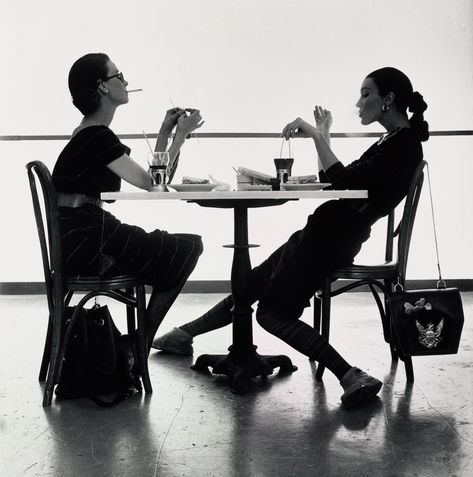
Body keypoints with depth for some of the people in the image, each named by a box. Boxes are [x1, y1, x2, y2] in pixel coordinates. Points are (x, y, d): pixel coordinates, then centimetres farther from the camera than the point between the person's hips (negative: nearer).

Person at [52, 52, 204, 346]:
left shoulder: (93, 133, 16)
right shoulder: (97, 135, -15)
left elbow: (152, 178, 16)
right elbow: (150, 182, -13)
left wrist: (166, 132, 11)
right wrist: (181, 135, -6)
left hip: (80, 239, 10)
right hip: (86, 242, -10)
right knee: (188, 247, -5)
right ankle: (141, 340, 3)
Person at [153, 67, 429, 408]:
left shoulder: (405, 144, -15)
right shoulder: (394, 141, 15)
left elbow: (344, 182, -27)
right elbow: (335, 181, 20)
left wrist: (317, 136, -21)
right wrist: (322, 137, 16)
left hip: (333, 239, -9)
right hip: (328, 234, 9)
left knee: (274, 311, -9)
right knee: (254, 283, 16)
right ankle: (186, 334, 30)